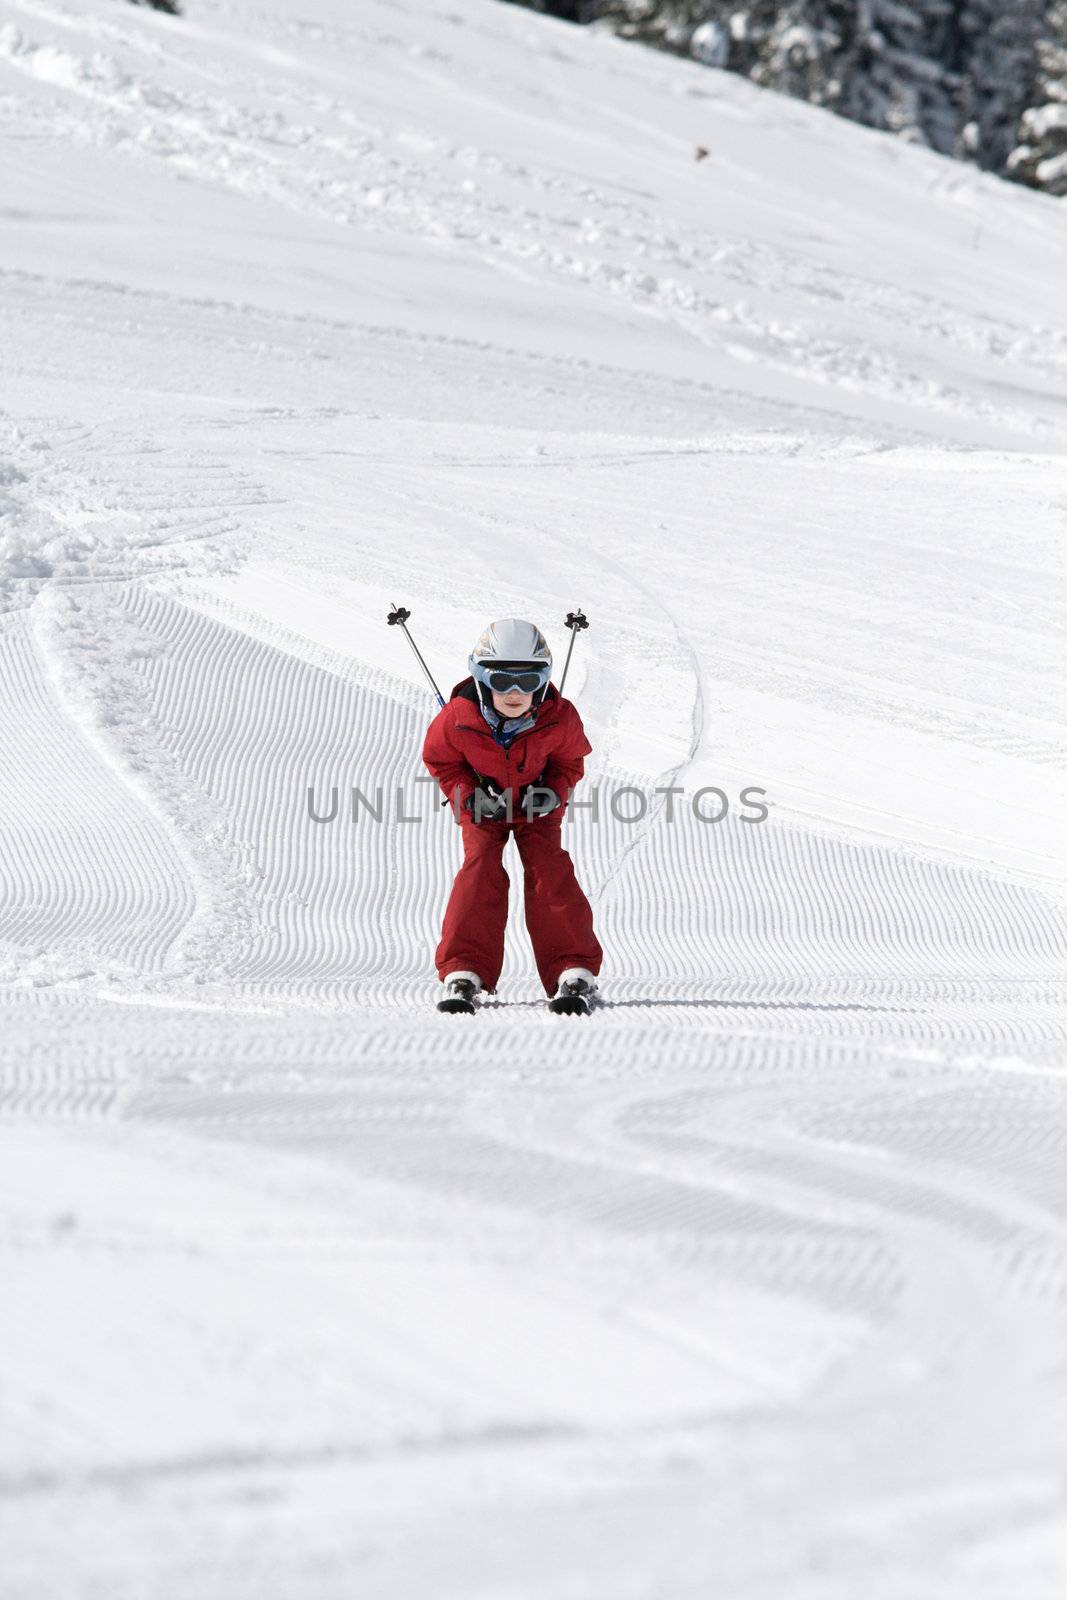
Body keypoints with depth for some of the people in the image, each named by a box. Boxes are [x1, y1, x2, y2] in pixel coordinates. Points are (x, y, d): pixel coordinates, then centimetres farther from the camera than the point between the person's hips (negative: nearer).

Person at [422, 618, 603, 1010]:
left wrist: (553, 791, -25)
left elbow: (570, 761, -6)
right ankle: (464, 971, -18)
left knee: (549, 871, -14)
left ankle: (574, 970, -14)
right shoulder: (459, 716, -30)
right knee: (480, 869, -18)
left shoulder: (558, 718, -27)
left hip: (536, 805, 0)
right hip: (482, 805, 0)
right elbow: (439, 758, -10)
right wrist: (469, 795, -24)